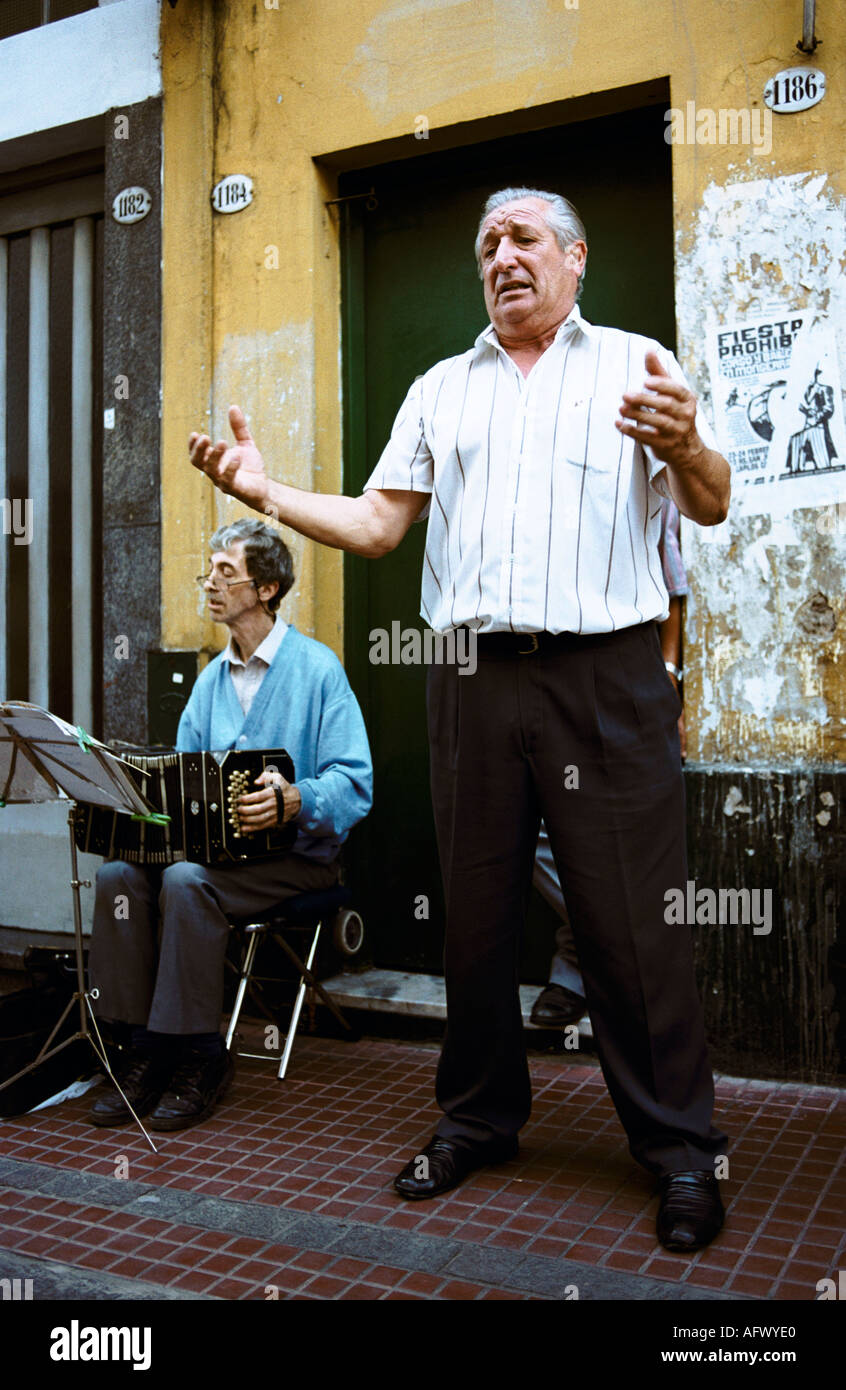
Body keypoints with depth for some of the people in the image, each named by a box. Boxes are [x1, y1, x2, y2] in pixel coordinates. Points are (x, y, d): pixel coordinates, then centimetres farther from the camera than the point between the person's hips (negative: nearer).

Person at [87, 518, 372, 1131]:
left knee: (188, 880, -31)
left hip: (297, 852, -6)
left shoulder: (317, 667, -6)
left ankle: (201, 1056, -16)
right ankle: (147, 1048, -10)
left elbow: (354, 784, -14)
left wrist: (292, 799, -33)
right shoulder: (212, 678, 16)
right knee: (119, 873, -19)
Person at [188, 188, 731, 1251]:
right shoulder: (441, 389, 19)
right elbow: (377, 526, 14)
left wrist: (686, 451, -24)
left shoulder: (635, 365, 8)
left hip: (604, 675, -3)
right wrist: (268, 496, -1)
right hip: (471, 678, 4)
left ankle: (679, 1148, 14)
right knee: (475, 911, 11)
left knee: (631, 917, -2)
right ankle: (476, 1118, 28)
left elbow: (712, 508, -2)